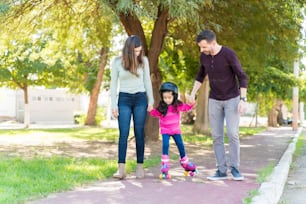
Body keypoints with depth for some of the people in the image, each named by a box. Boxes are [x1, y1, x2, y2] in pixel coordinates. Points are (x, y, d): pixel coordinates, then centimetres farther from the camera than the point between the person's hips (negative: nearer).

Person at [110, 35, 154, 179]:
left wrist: (151, 100, 5)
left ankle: (140, 167, 8)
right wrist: (114, 105, -4)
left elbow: (147, 81, 8)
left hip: (140, 99, 1)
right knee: (123, 134, -8)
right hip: (124, 100, -1)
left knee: (139, 133, 2)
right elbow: (113, 84, 0)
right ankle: (121, 169, -11)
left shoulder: (143, 60, 0)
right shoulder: (117, 62, -4)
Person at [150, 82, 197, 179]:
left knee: (180, 145, 10)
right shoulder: (161, 107, -14)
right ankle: (165, 165, -11)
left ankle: (185, 163, 28)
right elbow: (156, 113, -6)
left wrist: (191, 104, -14)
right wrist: (151, 110, -25)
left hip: (176, 129, 2)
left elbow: (186, 107, 4)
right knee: (165, 145, -17)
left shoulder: (178, 105, -10)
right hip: (165, 130, -2)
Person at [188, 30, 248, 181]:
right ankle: (221, 170, 3)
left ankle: (235, 169, 0)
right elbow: (200, 76, 15)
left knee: (232, 134, -13)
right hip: (214, 100, 4)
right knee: (217, 136, -2)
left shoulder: (229, 54, -20)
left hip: (232, 99, -4)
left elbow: (242, 78, -17)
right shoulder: (204, 56, -3)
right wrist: (192, 93, 6)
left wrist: (243, 100, -24)